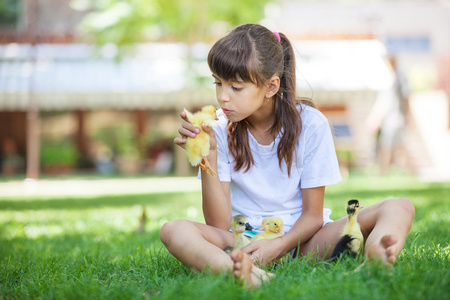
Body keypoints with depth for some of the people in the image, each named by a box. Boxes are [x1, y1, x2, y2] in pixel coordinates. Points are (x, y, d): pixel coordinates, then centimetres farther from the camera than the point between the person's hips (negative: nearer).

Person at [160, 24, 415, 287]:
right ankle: (243, 271, -57)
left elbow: (313, 215, -4)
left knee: (400, 208, -22)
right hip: (245, 241, 1)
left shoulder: (310, 124, -6)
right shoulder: (220, 129, -3)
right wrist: (208, 158, -19)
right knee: (173, 230, -29)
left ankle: (375, 251, -58)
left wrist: (279, 245, -25)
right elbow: (219, 225, -8)